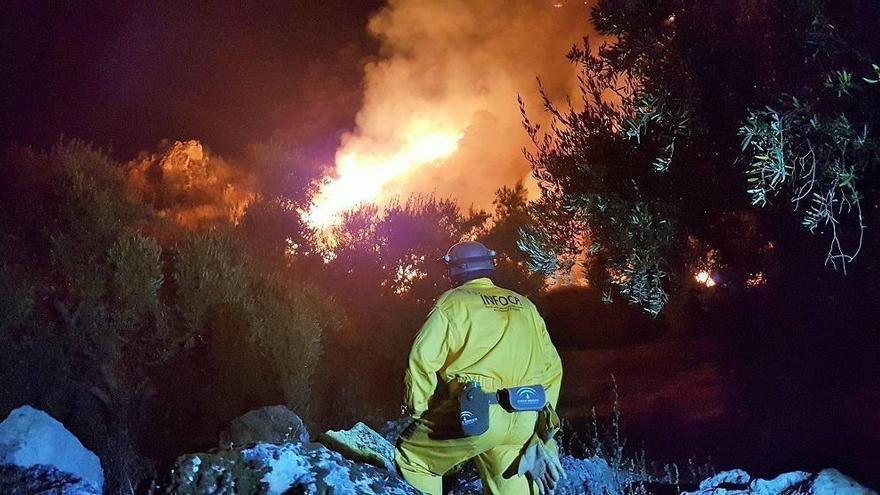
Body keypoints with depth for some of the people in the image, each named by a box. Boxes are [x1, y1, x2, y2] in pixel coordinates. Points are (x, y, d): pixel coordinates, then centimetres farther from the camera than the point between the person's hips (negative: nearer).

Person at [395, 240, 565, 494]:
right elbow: (552, 366, 20)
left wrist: (417, 409, 5)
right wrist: (544, 418, 25)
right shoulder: (524, 305, 20)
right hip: (524, 424, 5)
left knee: (411, 457, 12)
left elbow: (423, 358, -7)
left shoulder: (453, 301, 4)